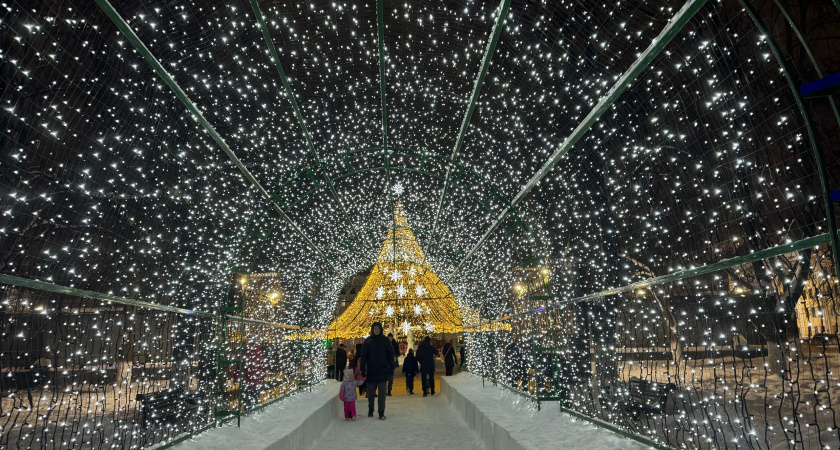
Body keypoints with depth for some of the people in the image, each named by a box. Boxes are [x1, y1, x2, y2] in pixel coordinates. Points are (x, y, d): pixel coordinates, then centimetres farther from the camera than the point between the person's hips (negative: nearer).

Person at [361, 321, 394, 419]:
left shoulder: (385, 340, 1)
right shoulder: (368, 341, 1)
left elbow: (390, 354, 3)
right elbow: (363, 356, 1)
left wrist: (391, 368, -2)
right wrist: (363, 370, -4)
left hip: (383, 370, -1)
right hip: (371, 370, 1)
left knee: (382, 393, 0)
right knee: (370, 392, 10)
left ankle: (381, 412, 7)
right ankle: (370, 410, 28)